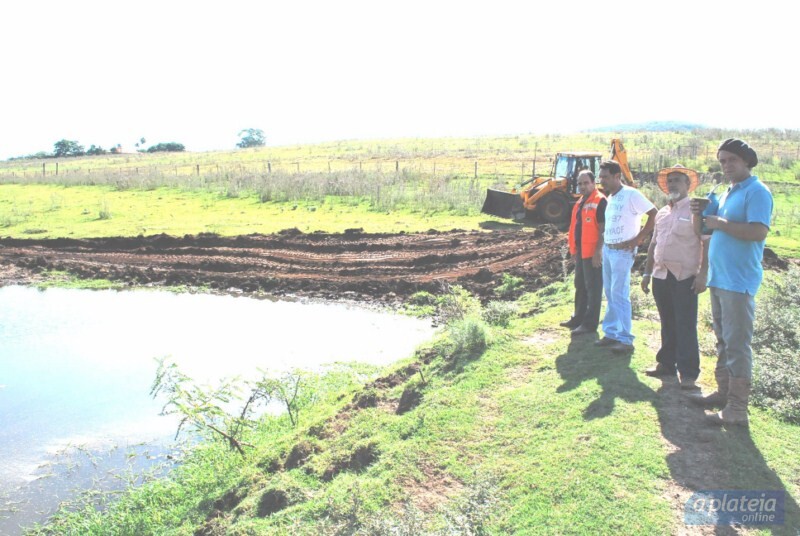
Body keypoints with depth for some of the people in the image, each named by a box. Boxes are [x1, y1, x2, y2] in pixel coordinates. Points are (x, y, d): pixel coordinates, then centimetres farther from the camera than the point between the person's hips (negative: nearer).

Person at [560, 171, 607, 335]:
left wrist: (598, 251, -21)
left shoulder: (600, 201, -13)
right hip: (581, 251, 10)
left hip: (593, 252, -10)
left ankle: (590, 323, 4)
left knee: (593, 288, -2)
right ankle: (579, 318, 29)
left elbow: (603, 228, -17)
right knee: (580, 286, 17)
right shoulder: (581, 202, 15)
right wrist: (574, 249, 19)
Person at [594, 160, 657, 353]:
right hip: (607, 249, 8)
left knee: (619, 295, -8)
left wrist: (639, 238, -15)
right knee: (610, 294, 12)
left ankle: (625, 339, -1)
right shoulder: (611, 197, 13)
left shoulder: (631, 194, -12)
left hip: (623, 251, -8)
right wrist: (602, 246, 12)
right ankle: (611, 333, 20)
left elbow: (654, 214, -15)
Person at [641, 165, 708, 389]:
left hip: (685, 277, -6)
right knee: (667, 324, 14)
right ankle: (666, 364, 23)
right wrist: (647, 272, 17)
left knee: (686, 326, -3)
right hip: (661, 276, 6)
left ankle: (688, 373, 2)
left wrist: (703, 274, -16)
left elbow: (707, 244, -10)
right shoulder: (662, 213, 15)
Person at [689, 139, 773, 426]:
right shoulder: (726, 194, 17)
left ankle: (737, 410, -1)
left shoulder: (757, 192, -10)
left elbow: (759, 232, -24)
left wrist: (720, 223, -17)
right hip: (719, 278, 9)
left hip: (739, 281, -9)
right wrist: (699, 214, 2)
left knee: (737, 344, -6)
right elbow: (704, 230, 20)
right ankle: (723, 392, 28)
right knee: (723, 341, 17)